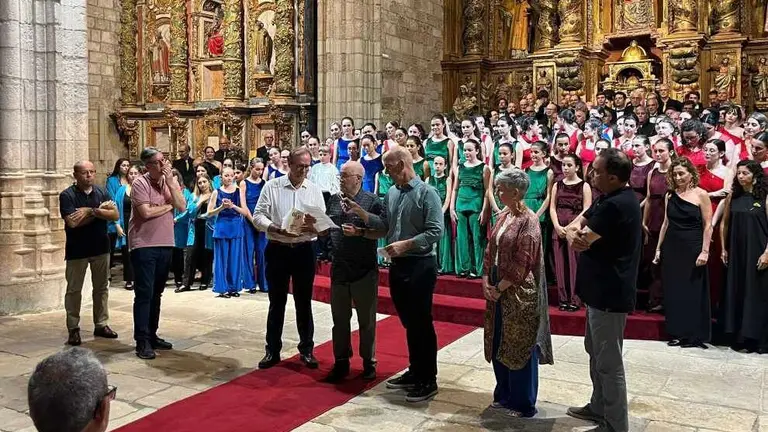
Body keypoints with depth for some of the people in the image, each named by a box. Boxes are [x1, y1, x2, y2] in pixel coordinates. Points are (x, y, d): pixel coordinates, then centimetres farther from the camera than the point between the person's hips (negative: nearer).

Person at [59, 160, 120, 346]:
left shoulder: (102, 191, 3)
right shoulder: (67, 195, -9)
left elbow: (115, 215, -6)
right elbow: (73, 222, -21)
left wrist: (92, 211, -20)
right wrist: (101, 209, -15)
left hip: (101, 247, 4)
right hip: (77, 250, -4)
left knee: (101, 287, 11)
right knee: (74, 289, 4)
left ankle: (101, 324, 22)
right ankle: (73, 328, 14)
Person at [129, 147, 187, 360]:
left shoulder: (171, 181, 8)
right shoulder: (140, 183, -9)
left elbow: (182, 206, -4)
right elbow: (146, 212, -19)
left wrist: (170, 182, -11)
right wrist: (168, 206, -5)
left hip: (165, 244, 6)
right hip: (144, 245, -6)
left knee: (156, 293, 14)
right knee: (144, 294, -3)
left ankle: (152, 335, 24)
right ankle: (142, 341, 3)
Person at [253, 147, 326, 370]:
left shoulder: (315, 190, 5)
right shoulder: (272, 187, -1)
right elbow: (258, 216, -5)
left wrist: (314, 226, -20)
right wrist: (277, 230, -21)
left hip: (304, 250, 1)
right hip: (277, 250, -1)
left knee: (304, 302, 9)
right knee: (277, 302, 7)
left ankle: (306, 349, 21)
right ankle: (273, 350, 19)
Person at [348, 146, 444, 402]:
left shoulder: (426, 193, -12)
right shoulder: (391, 194, 10)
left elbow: (436, 231, -18)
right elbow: (384, 226, 10)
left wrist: (406, 244, -24)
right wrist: (360, 212, 1)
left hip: (420, 265, -7)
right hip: (397, 265, 7)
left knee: (421, 323, 0)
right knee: (408, 321, 16)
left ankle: (428, 380, 12)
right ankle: (414, 372, 30)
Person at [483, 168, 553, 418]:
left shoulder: (528, 221, -15)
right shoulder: (503, 217, 9)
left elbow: (521, 264, -18)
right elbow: (490, 251, 10)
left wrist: (499, 288, -14)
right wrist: (486, 281, -1)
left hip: (518, 293, -8)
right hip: (497, 290, 8)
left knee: (519, 347, 3)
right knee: (498, 344, 15)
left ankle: (524, 404, 18)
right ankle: (505, 395, 31)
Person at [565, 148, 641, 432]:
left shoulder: (615, 205, -24)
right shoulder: (611, 198, 11)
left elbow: (582, 242, -24)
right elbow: (574, 227, 6)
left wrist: (578, 233, -2)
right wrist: (573, 234, -16)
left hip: (610, 293, -11)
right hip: (602, 290, 11)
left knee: (609, 362, 0)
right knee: (596, 352, 22)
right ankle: (599, 407, 38)